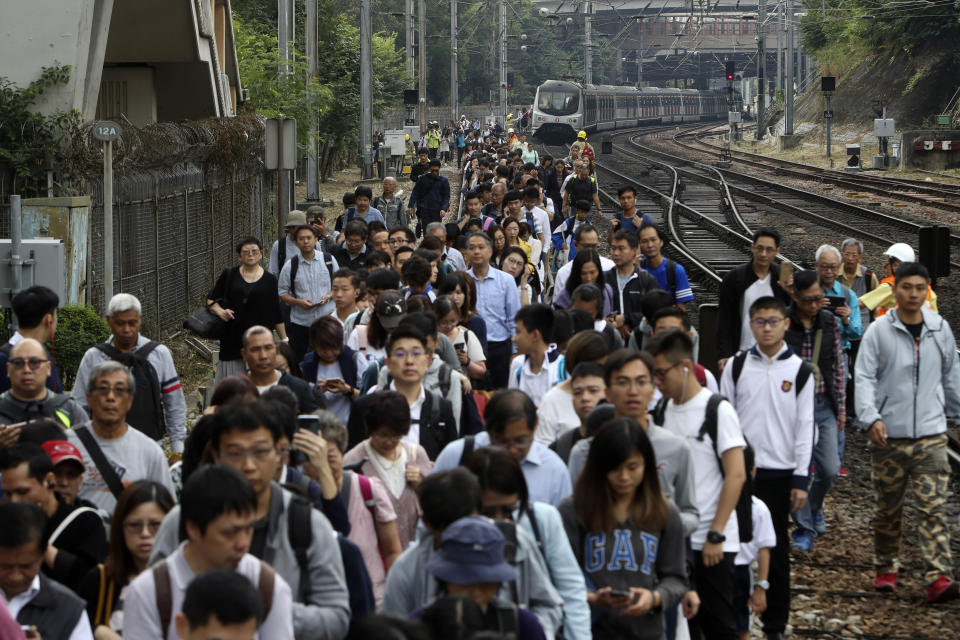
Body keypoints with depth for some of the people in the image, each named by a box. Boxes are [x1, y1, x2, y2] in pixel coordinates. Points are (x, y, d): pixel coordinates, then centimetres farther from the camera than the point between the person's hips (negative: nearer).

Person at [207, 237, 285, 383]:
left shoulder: (269, 280, 5)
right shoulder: (229, 275, 6)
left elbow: (277, 316, 9)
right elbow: (211, 300, 9)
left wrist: (284, 340, 8)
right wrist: (220, 311, -12)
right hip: (232, 337, 0)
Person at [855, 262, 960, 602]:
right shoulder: (879, 331, -3)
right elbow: (864, 377, -6)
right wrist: (871, 417, -20)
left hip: (931, 435, 1)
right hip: (890, 435, -1)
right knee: (888, 508, 10)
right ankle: (886, 569, 27)